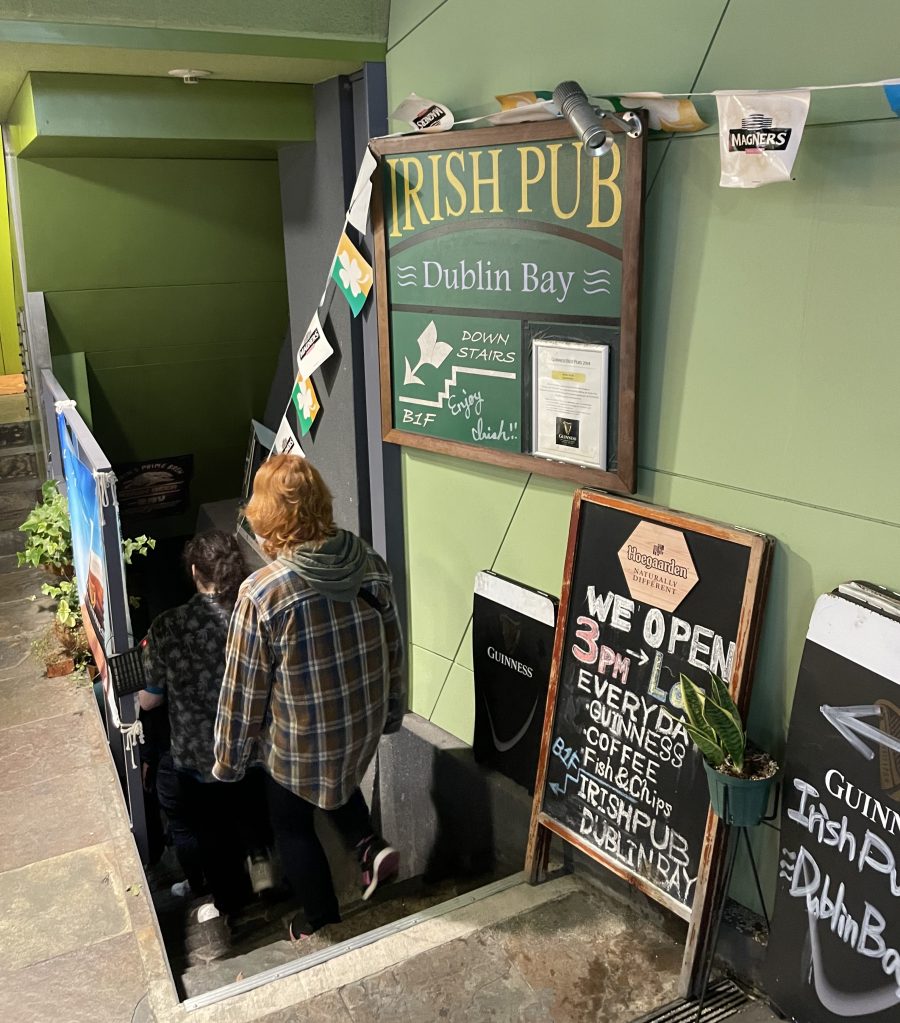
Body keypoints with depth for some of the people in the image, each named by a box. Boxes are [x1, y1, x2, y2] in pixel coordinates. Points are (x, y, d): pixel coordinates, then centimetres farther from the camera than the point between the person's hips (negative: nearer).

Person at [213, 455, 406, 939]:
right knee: (338, 778, 37)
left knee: (293, 826, 24)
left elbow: (243, 689, -18)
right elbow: (392, 647, -1)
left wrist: (229, 758, -1)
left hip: (298, 741, -4)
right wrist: (391, 712, 16)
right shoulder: (369, 563, -14)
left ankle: (323, 923, 39)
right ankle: (370, 845, 19)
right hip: (363, 725, 5)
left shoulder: (262, 593, -28)